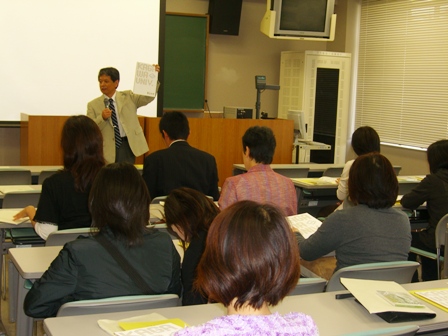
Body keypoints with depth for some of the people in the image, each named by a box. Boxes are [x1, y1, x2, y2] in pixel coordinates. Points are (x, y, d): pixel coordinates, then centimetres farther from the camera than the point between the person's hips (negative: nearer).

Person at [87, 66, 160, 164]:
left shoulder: (128, 97, 10)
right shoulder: (93, 105, 6)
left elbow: (148, 97, -3)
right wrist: (102, 118, -17)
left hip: (128, 146, 1)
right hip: (108, 149, -1)